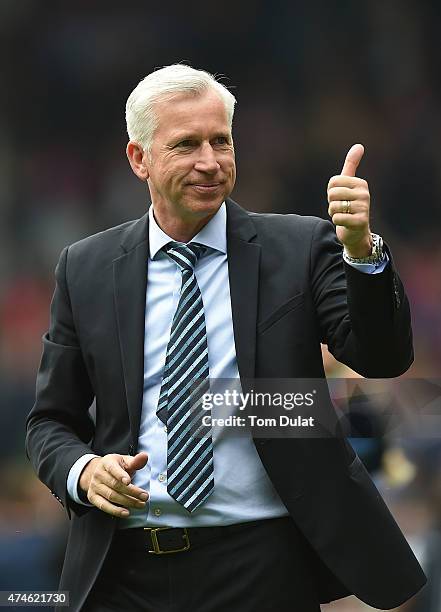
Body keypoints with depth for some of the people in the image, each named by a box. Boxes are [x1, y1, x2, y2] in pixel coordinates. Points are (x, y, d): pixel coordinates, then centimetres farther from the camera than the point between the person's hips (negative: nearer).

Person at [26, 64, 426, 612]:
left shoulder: (300, 248, 0)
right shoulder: (85, 269, 5)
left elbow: (383, 358, -10)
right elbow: (51, 421, 10)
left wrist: (361, 250, -25)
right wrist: (83, 471, -11)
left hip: (262, 566, -2)